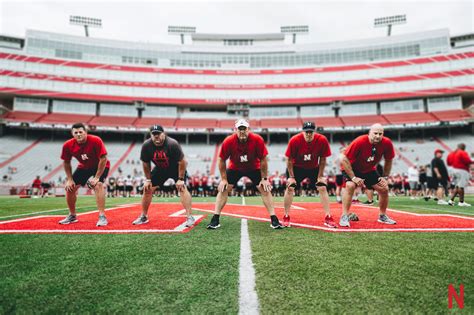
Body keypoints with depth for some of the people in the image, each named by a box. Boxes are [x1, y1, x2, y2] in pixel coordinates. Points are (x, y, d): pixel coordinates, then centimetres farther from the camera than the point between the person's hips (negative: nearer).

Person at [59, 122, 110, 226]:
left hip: (100, 166, -5)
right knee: (70, 187, 2)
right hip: (84, 167, 5)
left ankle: (102, 217, -23)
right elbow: (66, 162, -1)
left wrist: (96, 178, -27)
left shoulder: (95, 141, -30)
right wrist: (69, 179, -6)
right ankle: (72, 216, 23)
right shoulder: (68, 145, -17)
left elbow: (103, 159, -27)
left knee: (98, 185, -27)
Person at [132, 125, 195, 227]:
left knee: (182, 188, -20)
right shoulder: (146, 146, -19)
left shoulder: (172, 144, -31)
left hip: (176, 168, -4)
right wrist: (148, 179, -1)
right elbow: (146, 164, -3)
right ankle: (143, 217, 20)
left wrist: (180, 179, -21)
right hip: (160, 169, 4)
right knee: (147, 189, 2)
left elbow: (182, 162, -23)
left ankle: (190, 217, -15)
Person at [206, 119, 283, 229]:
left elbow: (263, 160, -16)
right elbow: (221, 160, -13)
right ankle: (215, 219, 2)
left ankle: (274, 219, 3)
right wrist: (223, 179, -12)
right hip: (234, 168, 0)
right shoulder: (228, 141, -25)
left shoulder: (257, 140, -26)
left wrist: (264, 178, -13)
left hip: (254, 168, 0)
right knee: (222, 189, -9)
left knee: (265, 189, -8)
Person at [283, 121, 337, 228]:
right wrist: (291, 177, -13)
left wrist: (320, 176, -6)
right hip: (297, 167, -1)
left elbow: (323, 159, -8)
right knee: (290, 188, -12)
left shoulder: (322, 140, -22)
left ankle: (328, 218, 3)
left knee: (323, 188, -6)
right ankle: (286, 217, 1)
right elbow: (289, 160, -15)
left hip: (314, 168, 2)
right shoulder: (294, 140, -26)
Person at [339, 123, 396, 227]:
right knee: (350, 186, -28)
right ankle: (344, 217, -20)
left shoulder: (387, 143, -19)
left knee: (384, 189, 1)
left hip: (370, 170, 5)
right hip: (352, 169, -5)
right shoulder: (359, 142, -32)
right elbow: (345, 160, -28)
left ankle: (382, 216, 24)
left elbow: (388, 161, 1)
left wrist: (385, 177, -1)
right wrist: (354, 178, -28)